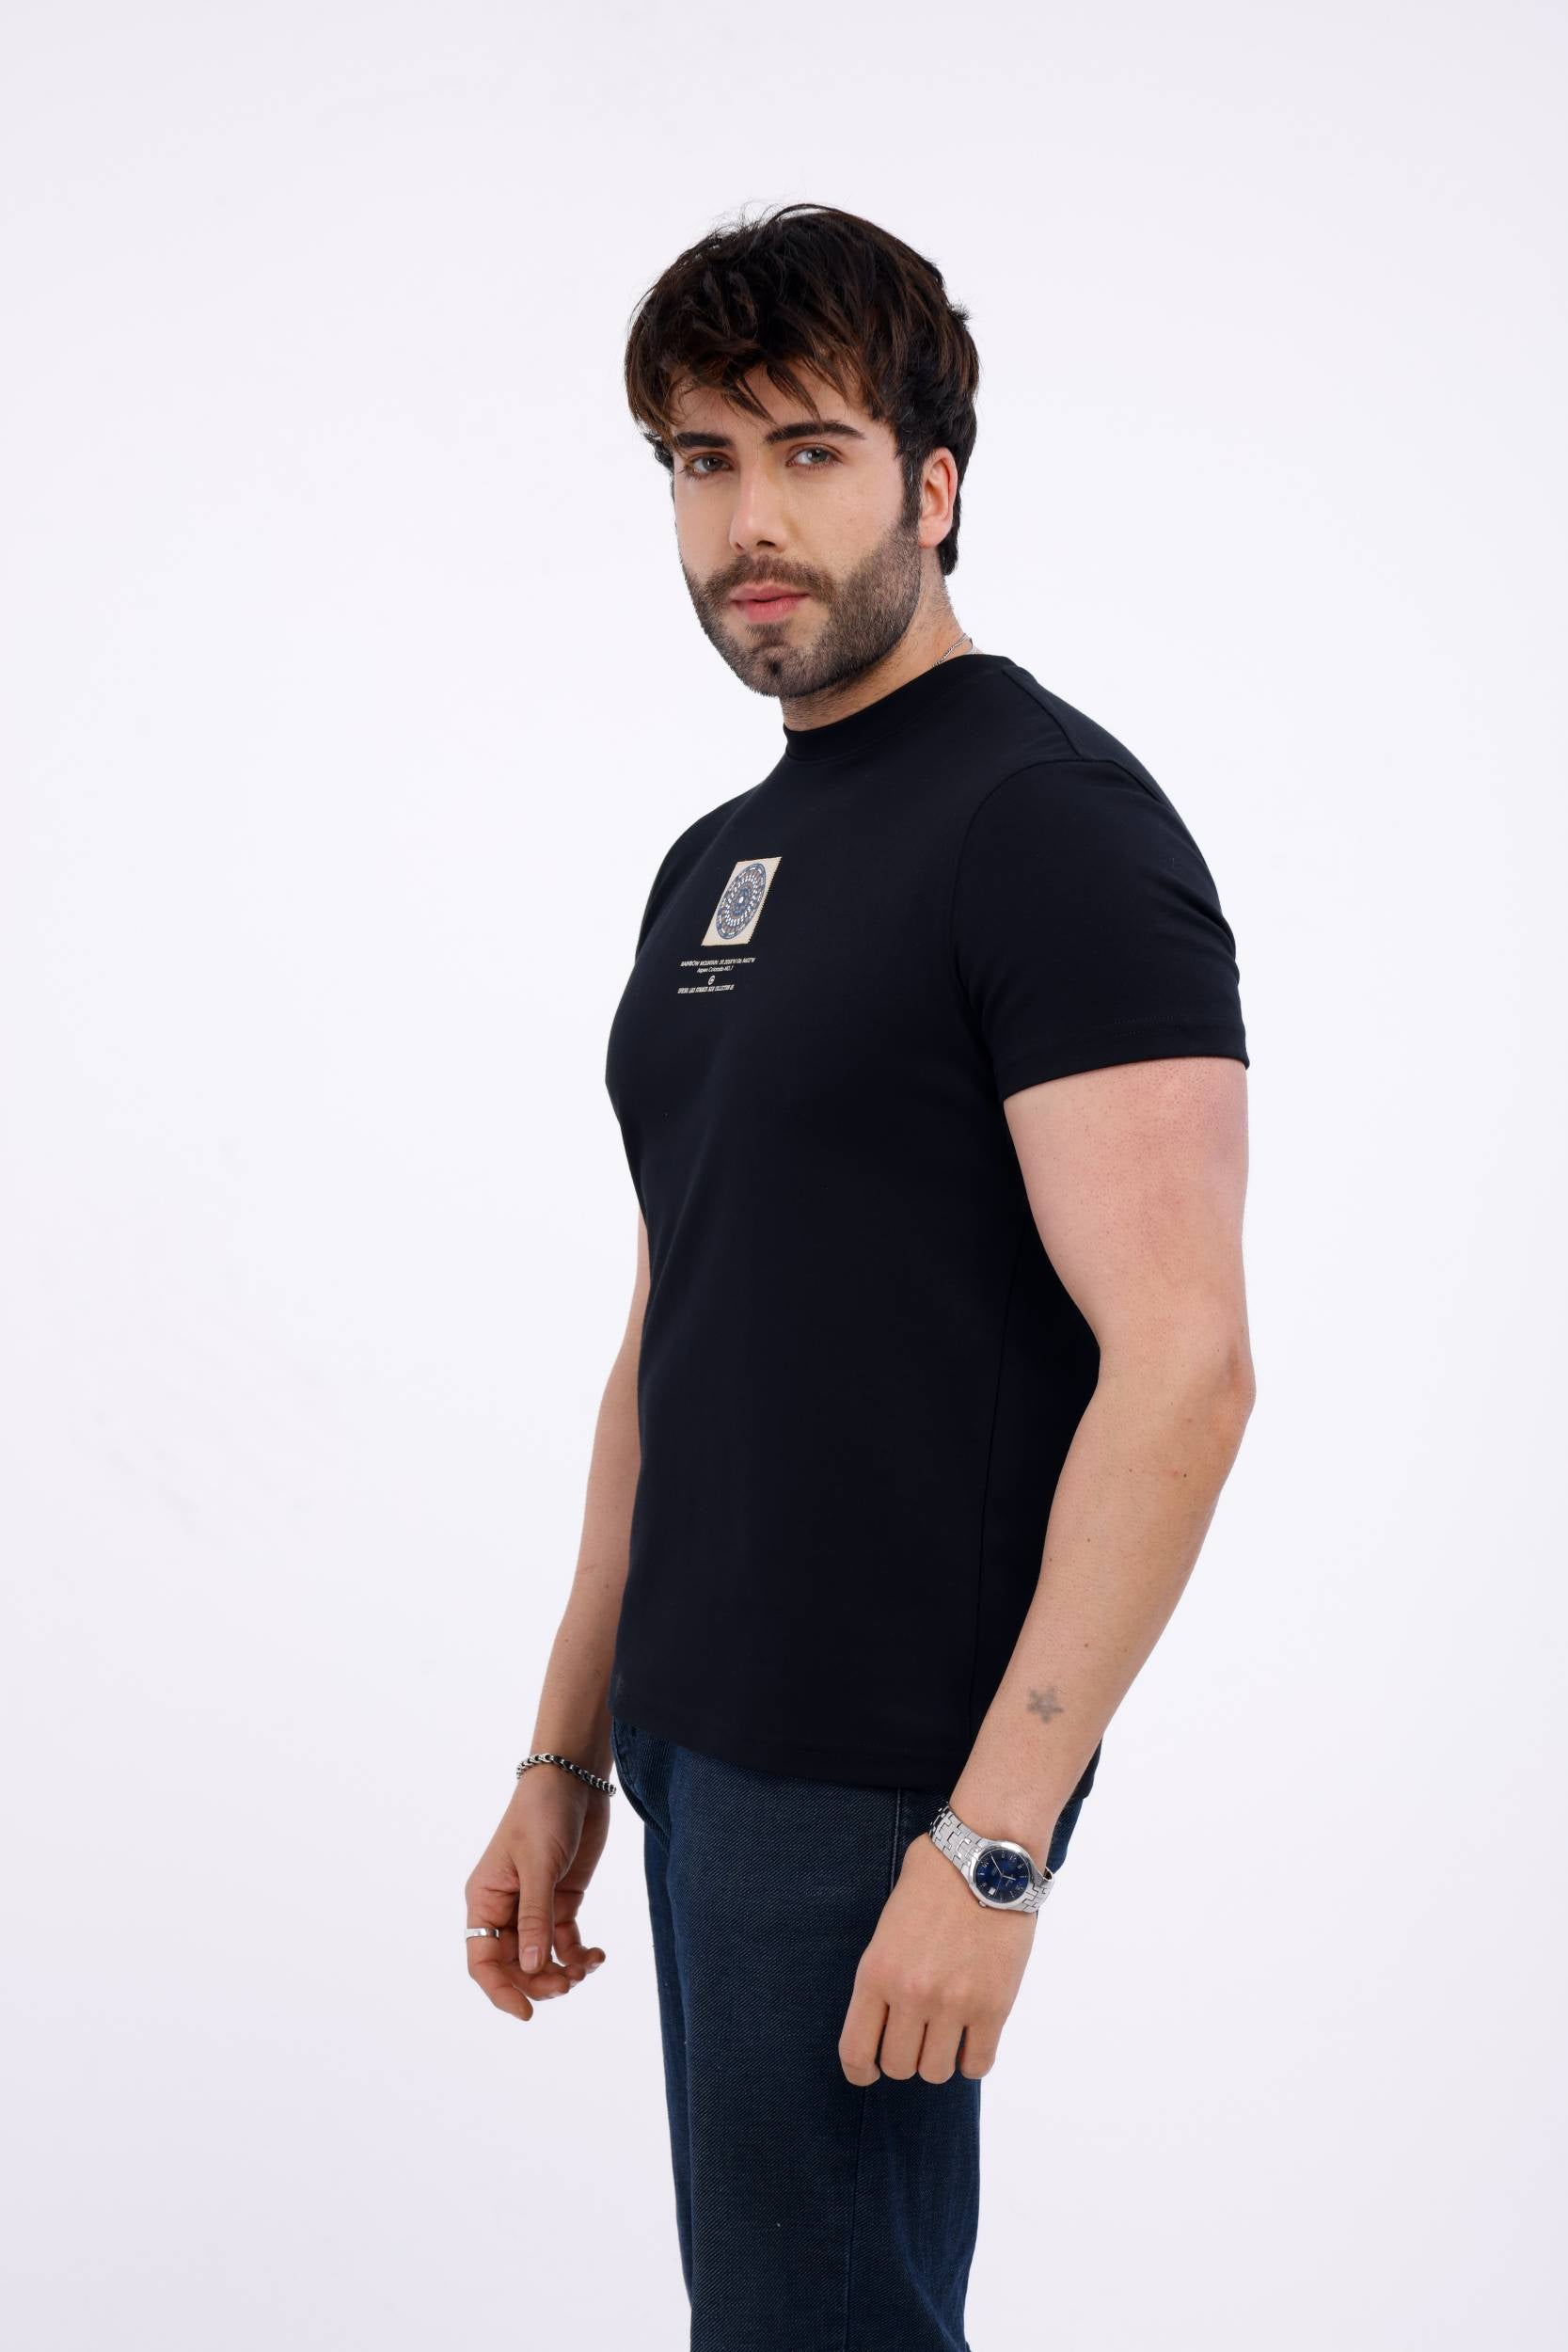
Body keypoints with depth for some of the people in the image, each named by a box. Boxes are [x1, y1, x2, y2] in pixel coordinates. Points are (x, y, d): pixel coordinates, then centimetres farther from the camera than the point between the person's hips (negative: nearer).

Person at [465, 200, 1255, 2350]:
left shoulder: (1050, 822, -13)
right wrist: (567, 1759, 16)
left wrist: (994, 1841, -22)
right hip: (706, 1747, 8)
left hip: (881, 1771, -8)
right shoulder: (716, 863, 14)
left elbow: (1180, 1367, -20)